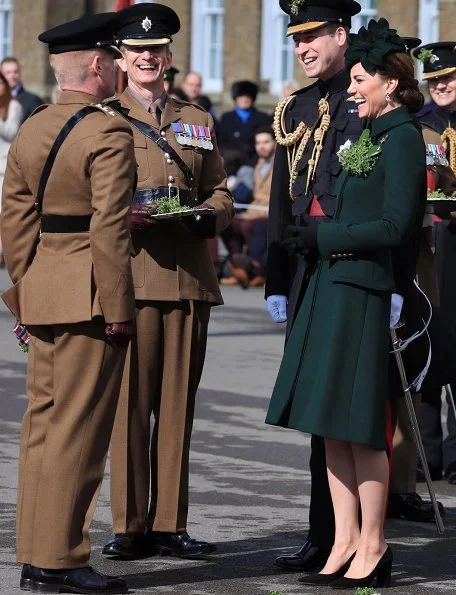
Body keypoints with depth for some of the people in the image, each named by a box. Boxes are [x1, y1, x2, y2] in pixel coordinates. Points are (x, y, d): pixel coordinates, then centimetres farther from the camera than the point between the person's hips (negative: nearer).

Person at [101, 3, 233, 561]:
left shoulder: (198, 122, 18)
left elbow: (220, 194, 18)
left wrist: (208, 215, -4)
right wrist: (128, 217, -15)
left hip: (190, 278, 4)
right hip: (130, 277, -3)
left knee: (178, 403, 4)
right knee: (130, 400, -5)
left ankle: (169, 524, 9)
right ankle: (130, 525, 1)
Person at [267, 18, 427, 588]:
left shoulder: (402, 138, -10)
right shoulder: (369, 135, 17)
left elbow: (398, 226, -16)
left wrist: (325, 236, -11)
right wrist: (317, 239, 7)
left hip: (363, 293, -9)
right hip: (332, 288, 9)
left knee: (358, 425, -5)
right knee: (333, 425, 9)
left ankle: (373, 547, 4)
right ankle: (345, 542, 14)